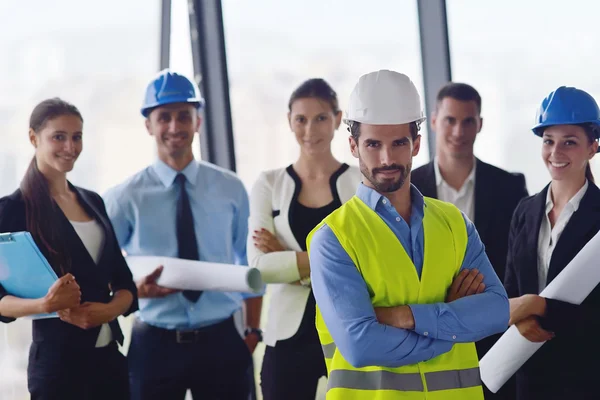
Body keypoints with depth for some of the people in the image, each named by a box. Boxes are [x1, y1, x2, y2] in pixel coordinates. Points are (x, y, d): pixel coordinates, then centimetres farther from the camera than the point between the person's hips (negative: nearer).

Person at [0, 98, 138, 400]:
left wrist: (109, 309, -9)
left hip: (110, 357, 6)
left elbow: (125, 283, 11)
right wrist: (45, 304, -25)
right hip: (57, 360, -6)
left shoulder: (93, 202, 12)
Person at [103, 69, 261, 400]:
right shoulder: (126, 198, -3)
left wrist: (253, 331, 5)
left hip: (221, 339, 2)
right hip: (155, 344, -1)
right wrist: (135, 288, -18)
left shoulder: (230, 189, 4)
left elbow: (250, 264, 10)